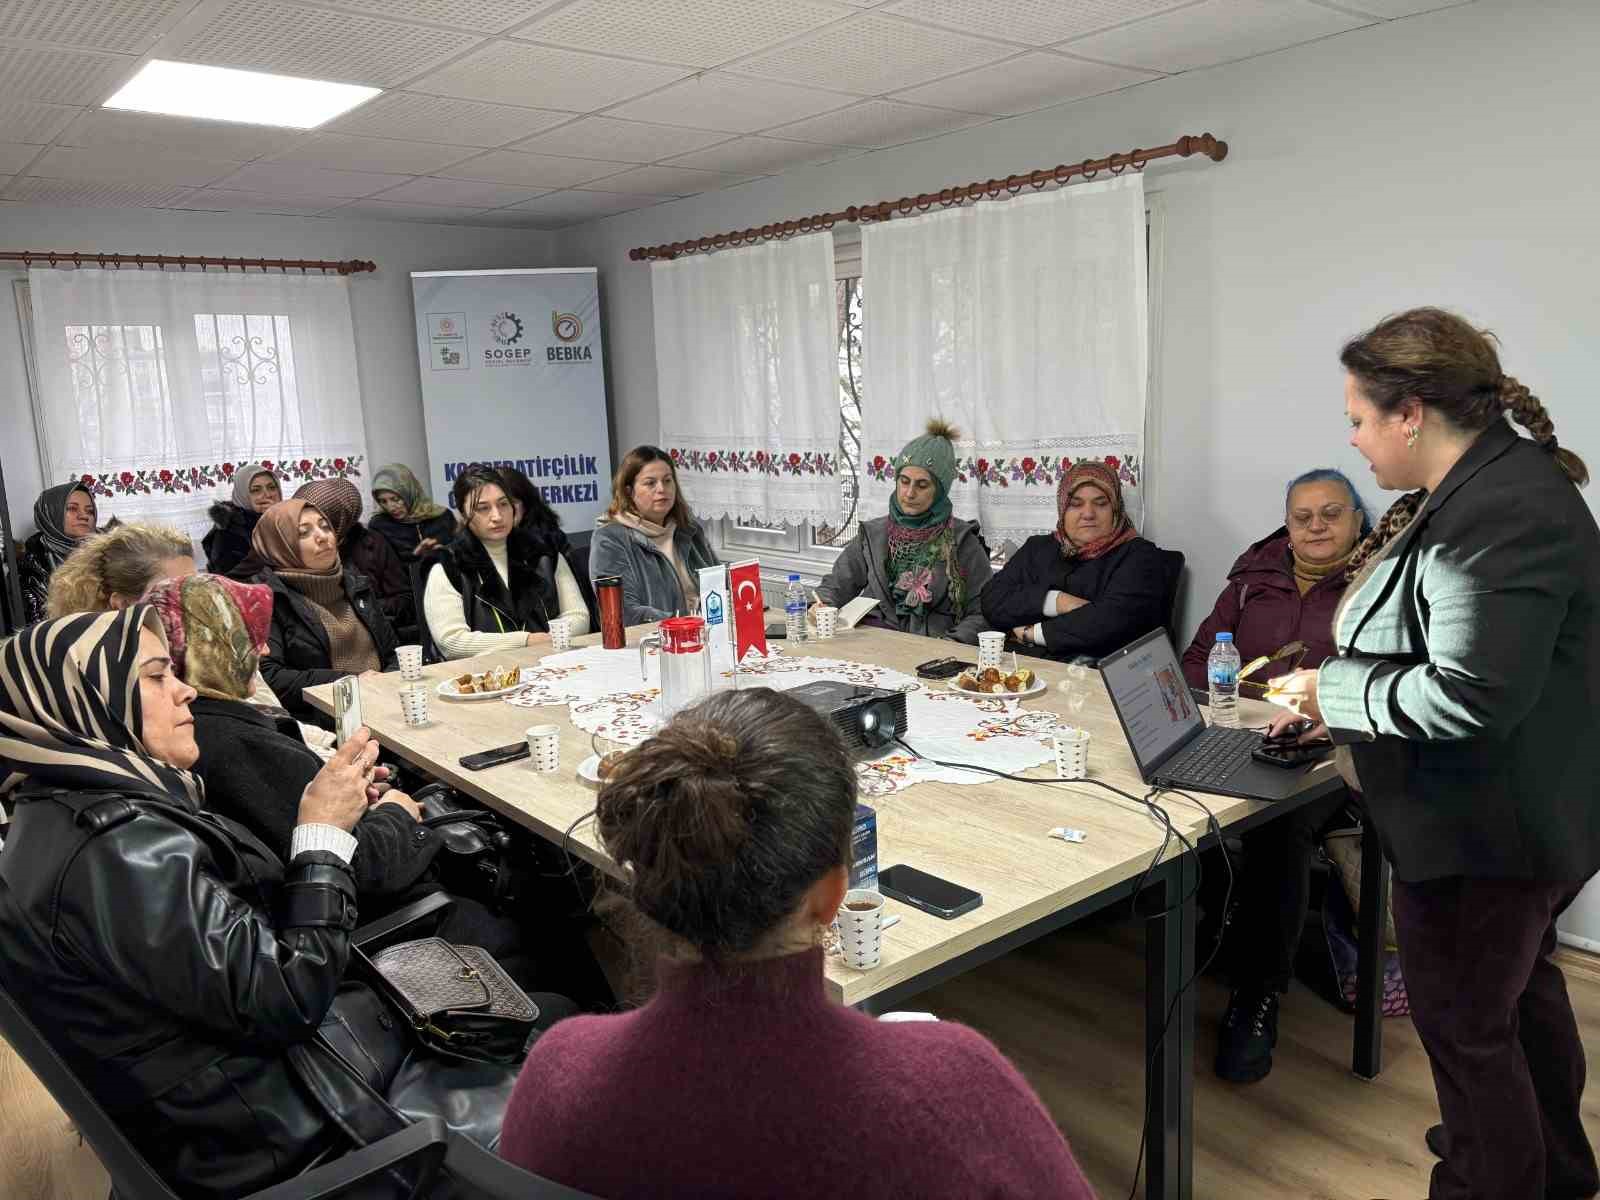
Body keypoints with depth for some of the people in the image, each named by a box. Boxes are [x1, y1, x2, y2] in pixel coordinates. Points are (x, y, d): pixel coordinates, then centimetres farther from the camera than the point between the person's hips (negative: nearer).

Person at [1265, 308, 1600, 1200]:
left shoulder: (1502, 513, -27)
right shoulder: (1487, 485, 6)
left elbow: (1468, 695, -32)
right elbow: (1435, 640, 17)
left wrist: (1331, 690, -19)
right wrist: (1331, 696, 13)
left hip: (1487, 837, -11)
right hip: (1521, 821, 11)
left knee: (1465, 1025, 7)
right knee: (1522, 990, 28)